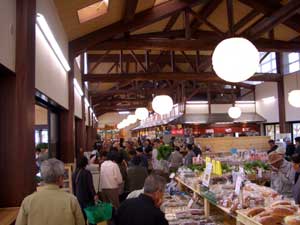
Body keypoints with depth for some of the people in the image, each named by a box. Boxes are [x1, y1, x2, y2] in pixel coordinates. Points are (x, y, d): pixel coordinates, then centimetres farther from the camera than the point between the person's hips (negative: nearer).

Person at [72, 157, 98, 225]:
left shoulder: (74, 173, 3)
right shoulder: (87, 173, -14)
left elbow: (73, 186, 11)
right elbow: (90, 185, -17)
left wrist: (75, 195, 21)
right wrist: (94, 195, -15)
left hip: (78, 198, 6)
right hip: (87, 197, -6)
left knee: (82, 215, 14)